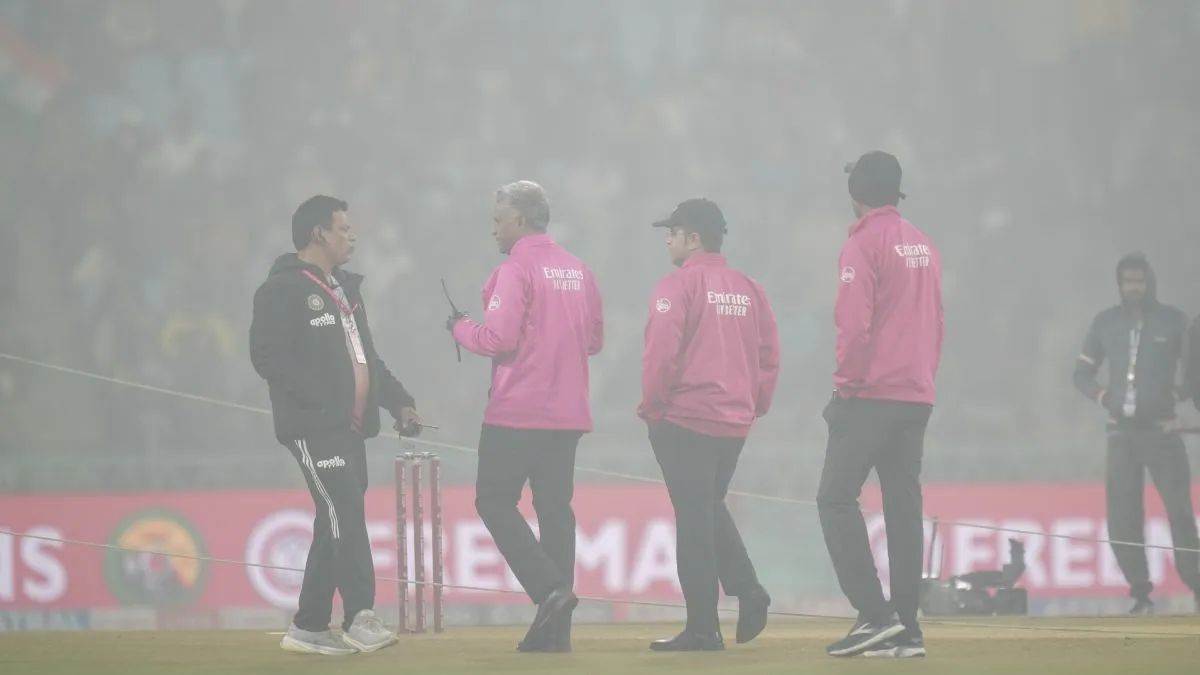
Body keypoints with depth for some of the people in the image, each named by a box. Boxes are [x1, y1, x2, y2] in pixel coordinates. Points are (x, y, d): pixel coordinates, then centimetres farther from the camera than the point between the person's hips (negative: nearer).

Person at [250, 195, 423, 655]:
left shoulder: (345, 288, 22)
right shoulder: (282, 290, -7)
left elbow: (367, 357, 28)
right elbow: (268, 356, -17)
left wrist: (398, 402, 17)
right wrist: (323, 401, -23)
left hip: (351, 429, 9)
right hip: (313, 427, -9)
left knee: (336, 525, 8)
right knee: (345, 515, -17)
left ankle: (308, 627, 12)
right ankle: (361, 619, -21)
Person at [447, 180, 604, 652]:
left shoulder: (516, 270, -11)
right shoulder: (578, 271, 11)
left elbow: (497, 339, -17)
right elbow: (594, 339, 16)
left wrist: (460, 327, 1)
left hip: (518, 413, -7)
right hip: (568, 413, 7)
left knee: (494, 501, 1)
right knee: (555, 507, 8)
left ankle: (549, 590, -16)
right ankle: (555, 630, 6)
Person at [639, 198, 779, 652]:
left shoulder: (678, 286, -9)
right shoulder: (748, 288, 11)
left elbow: (661, 353, -16)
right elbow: (769, 354, 11)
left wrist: (652, 406, -6)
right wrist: (756, 405, 17)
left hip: (686, 420, -7)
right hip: (736, 422, 7)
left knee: (694, 520, -3)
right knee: (712, 509, 22)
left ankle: (703, 628, -2)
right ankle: (748, 592, 4)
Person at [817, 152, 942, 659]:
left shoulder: (864, 244, -9)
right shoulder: (924, 246, 14)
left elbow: (853, 325, -15)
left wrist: (846, 385, -9)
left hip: (871, 394, -7)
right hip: (917, 398, 7)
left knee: (836, 499, -5)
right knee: (904, 506, 7)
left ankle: (875, 614, -16)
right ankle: (906, 630, 4)